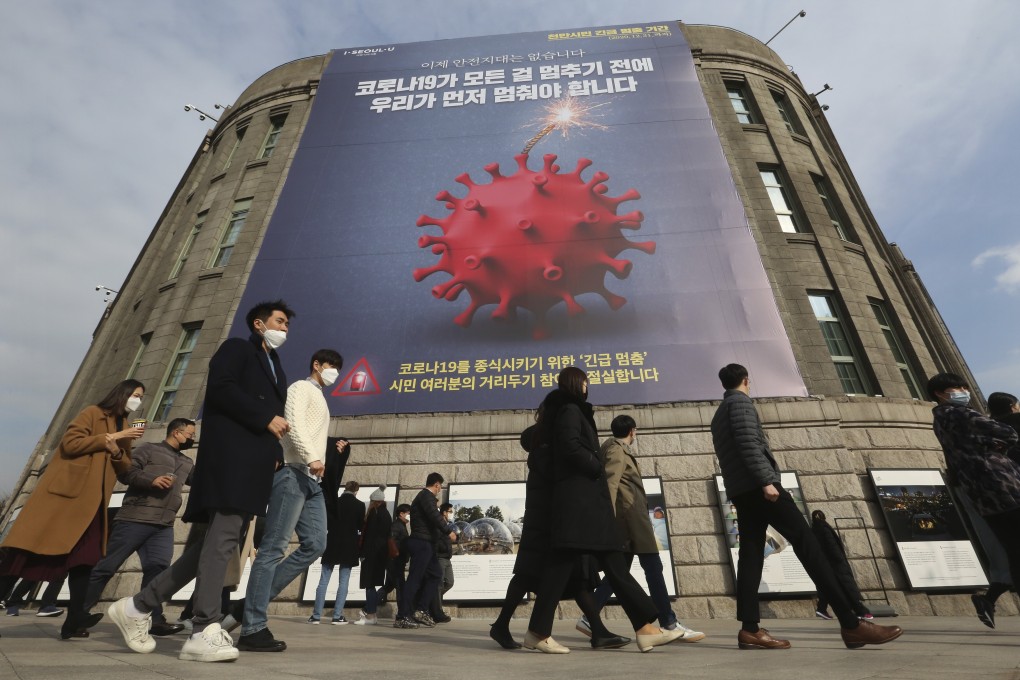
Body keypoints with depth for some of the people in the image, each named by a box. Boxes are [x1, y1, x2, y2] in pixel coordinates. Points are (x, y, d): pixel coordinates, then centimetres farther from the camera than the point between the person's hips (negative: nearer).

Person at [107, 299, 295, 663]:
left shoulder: (275, 369, 26)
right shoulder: (236, 347, 4)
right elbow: (220, 388, -12)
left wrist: (276, 454, 7)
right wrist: (267, 419, -13)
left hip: (253, 464, 8)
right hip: (230, 455, -8)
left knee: (217, 541, 8)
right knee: (223, 538, -12)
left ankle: (139, 605, 19)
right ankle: (204, 633, -9)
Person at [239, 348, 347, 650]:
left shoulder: (319, 400, 29)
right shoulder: (301, 387, 2)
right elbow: (293, 423, -15)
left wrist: (332, 449, 19)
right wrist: (311, 457, -26)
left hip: (310, 479, 9)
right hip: (293, 472, -9)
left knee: (315, 543, 2)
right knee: (274, 547, -8)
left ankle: (256, 598, 10)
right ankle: (253, 629, -4)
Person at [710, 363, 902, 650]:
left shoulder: (718, 415, 24)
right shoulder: (740, 401, -1)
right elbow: (748, 442, -16)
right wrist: (767, 480, -21)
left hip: (740, 491, 9)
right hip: (756, 485, -9)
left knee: (751, 555, 3)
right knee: (808, 545, -5)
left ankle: (750, 630, -1)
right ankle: (851, 624, -4)